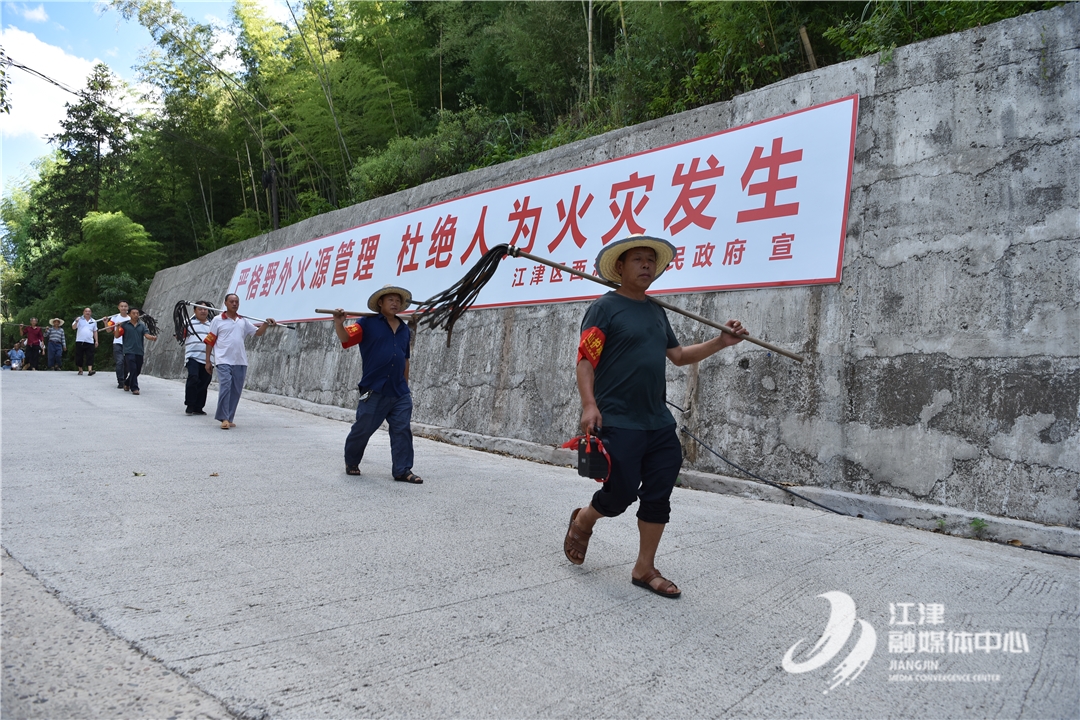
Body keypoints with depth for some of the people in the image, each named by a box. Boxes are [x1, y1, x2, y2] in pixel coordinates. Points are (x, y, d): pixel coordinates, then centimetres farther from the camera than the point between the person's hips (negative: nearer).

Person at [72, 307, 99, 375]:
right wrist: (76, 322, -24)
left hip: (90, 342, 1)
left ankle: (90, 370, -16)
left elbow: (95, 331, 19)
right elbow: (73, 327, -5)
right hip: (80, 341, -1)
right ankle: (80, 370, 15)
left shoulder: (93, 321, 14)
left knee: (90, 357, -9)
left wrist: (96, 341, 13)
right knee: (79, 357, 4)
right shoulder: (79, 319, 5)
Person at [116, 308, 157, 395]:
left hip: (139, 351, 4)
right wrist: (117, 328, -19)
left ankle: (127, 383, 36)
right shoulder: (124, 324, 1)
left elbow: (146, 335, -2)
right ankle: (134, 388, -6)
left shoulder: (142, 325, 9)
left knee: (137, 371, 12)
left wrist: (153, 337, -24)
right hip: (129, 351, -4)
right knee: (133, 369, -12)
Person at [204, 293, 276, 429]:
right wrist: (207, 361, 0)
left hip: (240, 362, 4)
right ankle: (224, 418, -5)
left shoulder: (243, 321, 12)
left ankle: (229, 418, 16)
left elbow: (257, 333, 14)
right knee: (225, 388, -12)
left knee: (236, 391, 7)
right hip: (224, 361, -4)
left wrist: (266, 323, -5)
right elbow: (210, 341, 2)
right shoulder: (217, 320, 2)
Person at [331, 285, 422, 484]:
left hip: (400, 393, 4)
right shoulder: (368, 323, -2)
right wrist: (339, 323, -36)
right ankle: (351, 462, 29)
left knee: (402, 431, 1)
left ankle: (403, 470, 8)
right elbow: (346, 338, -16)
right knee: (362, 430, 7)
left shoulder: (404, 329, 13)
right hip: (374, 391, -4)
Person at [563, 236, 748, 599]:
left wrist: (721, 342, 10)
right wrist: (589, 404, -24)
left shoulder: (656, 311, 15)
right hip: (617, 422, -7)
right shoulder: (605, 307, -6)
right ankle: (582, 521, 30)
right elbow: (585, 360, -12)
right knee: (620, 494, -2)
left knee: (658, 496, 7)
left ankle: (645, 569, 21)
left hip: (658, 421, 7)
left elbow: (678, 355, 21)